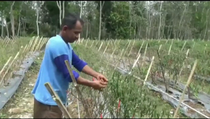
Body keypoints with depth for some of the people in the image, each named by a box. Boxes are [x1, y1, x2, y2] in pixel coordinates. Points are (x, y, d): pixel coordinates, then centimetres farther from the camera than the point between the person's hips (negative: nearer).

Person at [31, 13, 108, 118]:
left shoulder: (65, 44, 10)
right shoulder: (58, 45, -23)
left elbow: (78, 63, 6)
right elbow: (68, 74, -23)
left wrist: (96, 75, -7)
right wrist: (92, 84, -19)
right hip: (49, 100, -10)